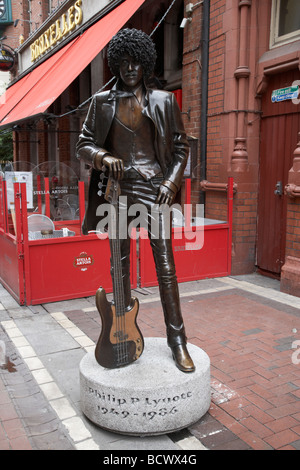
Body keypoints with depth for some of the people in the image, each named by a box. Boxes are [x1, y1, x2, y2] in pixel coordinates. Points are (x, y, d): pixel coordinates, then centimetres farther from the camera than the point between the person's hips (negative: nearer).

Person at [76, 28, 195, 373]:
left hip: (154, 186, -1)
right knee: (119, 263, 7)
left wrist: (171, 181, -4)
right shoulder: (102, 102, 9)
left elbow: (181, 145, 10)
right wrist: (103, 157, -14)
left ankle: (177, 339, 5)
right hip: (118, 187, 2)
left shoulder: (163, 101, 7)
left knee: (165, 263, -6)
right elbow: (84, 144, 8)